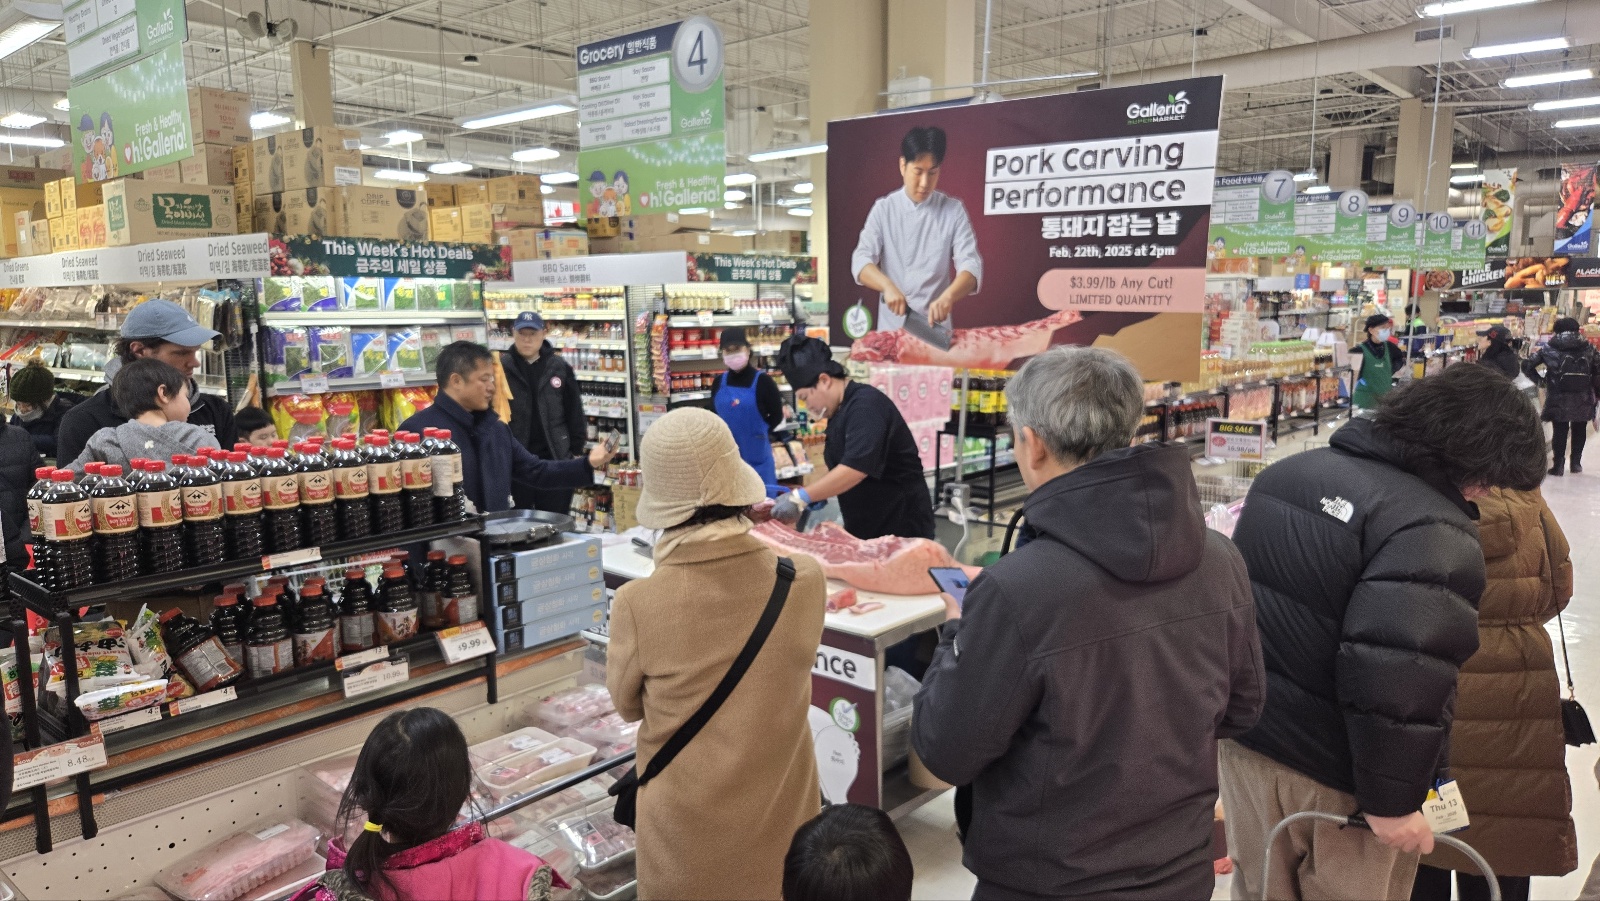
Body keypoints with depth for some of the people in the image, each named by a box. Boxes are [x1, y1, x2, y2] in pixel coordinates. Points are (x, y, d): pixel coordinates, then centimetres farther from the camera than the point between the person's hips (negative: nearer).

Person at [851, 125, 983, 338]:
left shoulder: (954, 211, 0)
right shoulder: (884, 209, 2)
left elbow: (971, 265, -10)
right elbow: (861, 260, -8)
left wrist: (948, 297, -31)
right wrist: (888, 286, -29)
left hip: (936, 326, 0)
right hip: (891, 327, 0)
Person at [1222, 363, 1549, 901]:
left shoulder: (1284, 472, 6)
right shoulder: (1432, 531, -20)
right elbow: (1396, 683, -27)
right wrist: (1391, 799, -17)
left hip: (1244, 736, 7)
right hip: (1334, 775, -6)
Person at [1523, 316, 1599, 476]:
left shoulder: (1550, 349, 2)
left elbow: (1527, 365, -1)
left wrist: (1540, 380, 8)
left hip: (1558, 398, -1)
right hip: (1583, 399, 1)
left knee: (1560, 431, 5)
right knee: (1579, 430, 15)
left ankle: (1558, 465, 4)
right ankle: (1576, 462, 18)